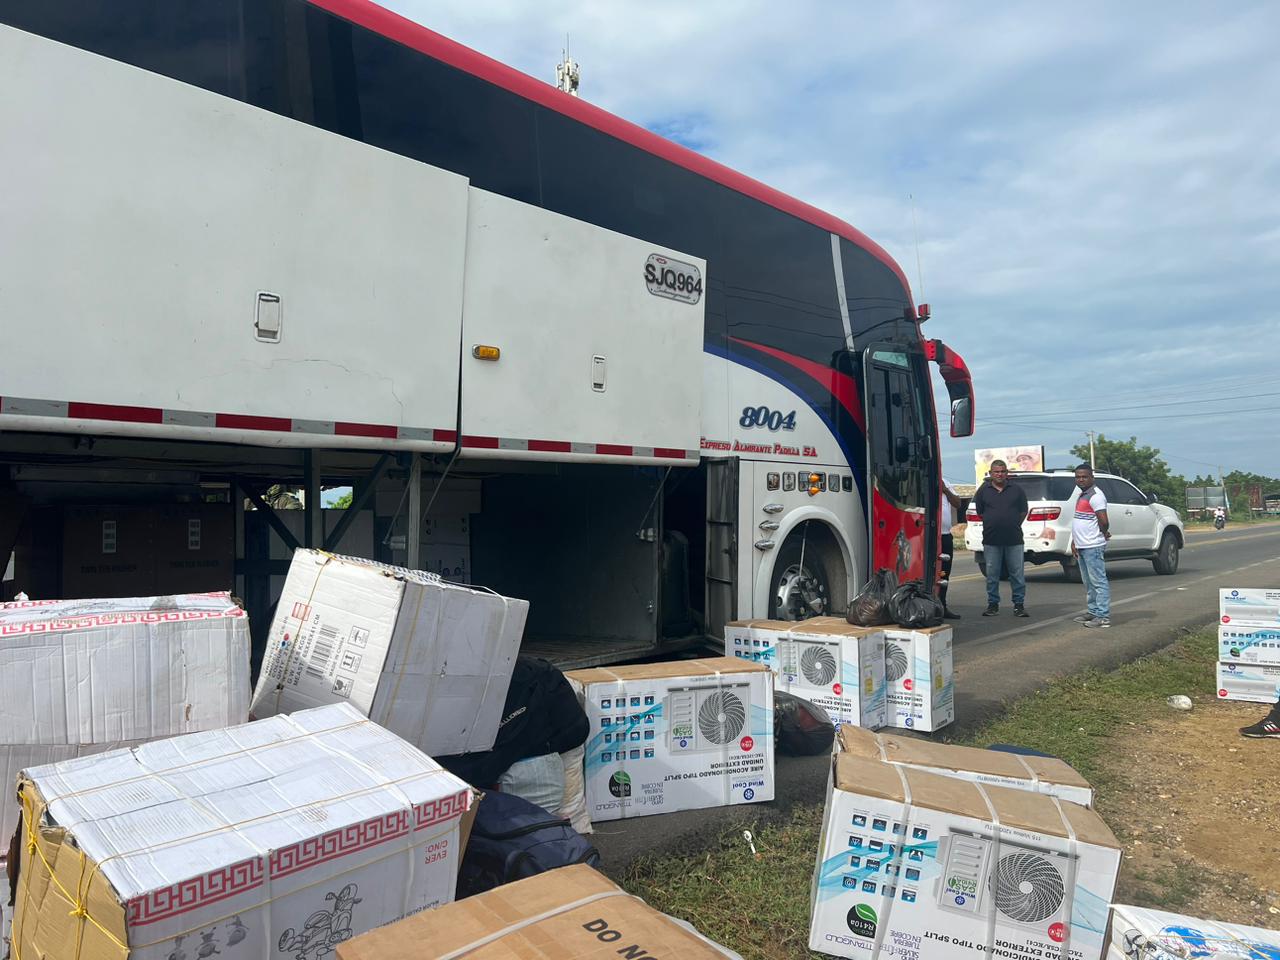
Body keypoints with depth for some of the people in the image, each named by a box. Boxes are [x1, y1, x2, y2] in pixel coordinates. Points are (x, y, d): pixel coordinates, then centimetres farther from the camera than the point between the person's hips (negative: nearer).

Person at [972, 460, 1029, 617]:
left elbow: (1023, 511, 12)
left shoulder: (1016, 490, 6)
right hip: (991, 540, 0)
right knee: (992, 575, 5)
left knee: (1017, 573, 2)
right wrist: (992, 524, 7)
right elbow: (979, 511, 11)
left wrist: (1014, 525, 7)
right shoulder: (983, 490, 5)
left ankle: (1019, 604, 10)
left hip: (1014, 540, 0)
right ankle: (993, 604, 14)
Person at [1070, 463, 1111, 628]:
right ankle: (1093, 612, 23)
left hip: (1093, 547, -10)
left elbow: (1103, 521, -21)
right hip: (1082, 546, 10)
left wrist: (1104, 534, -3)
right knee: (1088, 583, 15)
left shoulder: (1095, 495, -13)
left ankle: (1103, 616, -5)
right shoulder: (1082, 495, 17)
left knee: (1098, 581, -7)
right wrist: (1074, 542, 16)